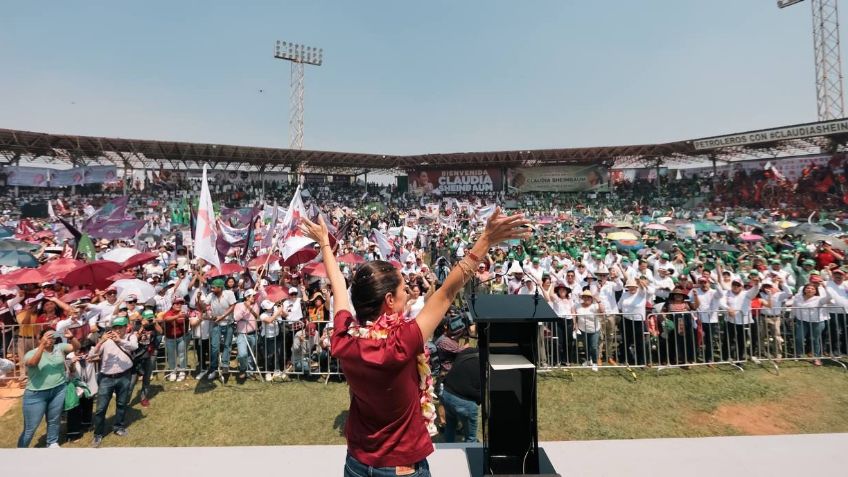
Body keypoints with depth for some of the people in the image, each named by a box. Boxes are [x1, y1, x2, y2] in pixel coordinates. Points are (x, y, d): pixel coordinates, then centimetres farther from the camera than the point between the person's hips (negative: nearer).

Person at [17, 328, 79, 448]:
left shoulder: (59, 348, 1)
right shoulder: (31, 353, -7)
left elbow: (76, 347, -5)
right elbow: (33, 362, -27)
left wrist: (71, 337, -23)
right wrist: (43, 345, -34)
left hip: (58, 391, 3)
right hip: (36, 394, -3)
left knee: (54, 420, 18)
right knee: (30, 427, 5)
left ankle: (52, 443, 35)